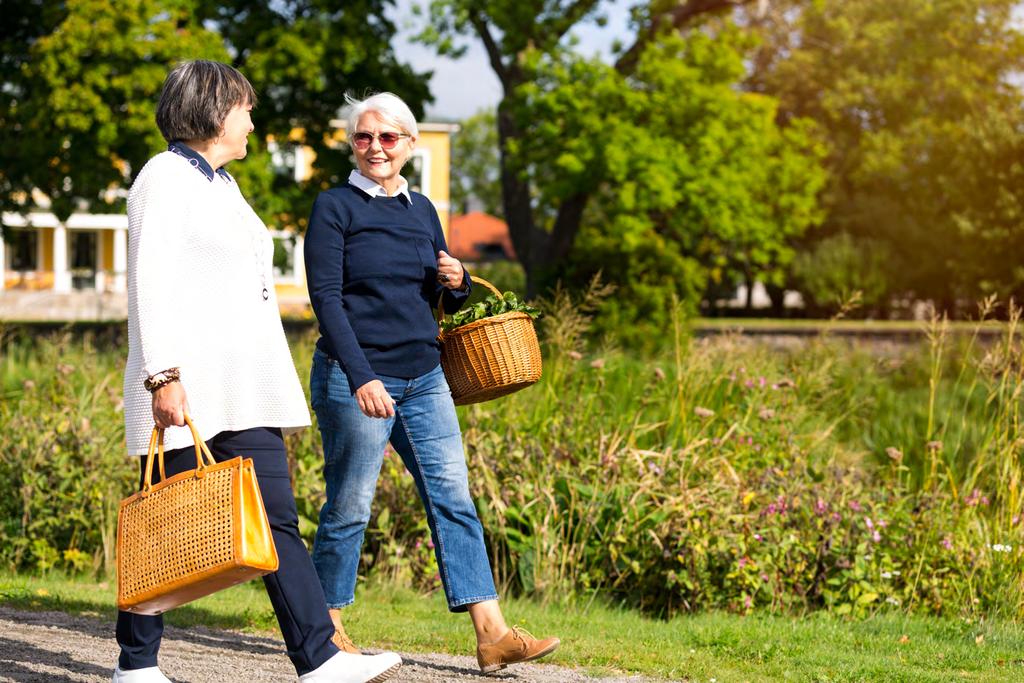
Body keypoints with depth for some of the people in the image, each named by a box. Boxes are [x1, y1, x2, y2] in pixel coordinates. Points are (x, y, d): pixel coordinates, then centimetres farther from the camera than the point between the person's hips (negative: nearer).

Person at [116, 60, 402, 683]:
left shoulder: (220, 183, 21)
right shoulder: (165, 178, -6)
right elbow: (150, 286, -15)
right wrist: (163, 375, -22)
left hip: (243, 387, 9)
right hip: (188, 387, -9)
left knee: (277, 518, 0)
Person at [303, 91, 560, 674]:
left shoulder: (421, 209, 13)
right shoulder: (335, 207, -4)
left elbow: (447, 302, 21)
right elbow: (326, 298, -12)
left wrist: (457, 282, -4)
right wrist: (361, 377, -23)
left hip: (424, 380, 5)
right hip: (353, 378, -5)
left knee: (454, 499, -2)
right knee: (350, 507, 0)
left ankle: (493, 633, -6)